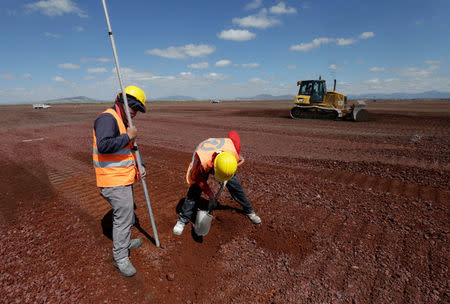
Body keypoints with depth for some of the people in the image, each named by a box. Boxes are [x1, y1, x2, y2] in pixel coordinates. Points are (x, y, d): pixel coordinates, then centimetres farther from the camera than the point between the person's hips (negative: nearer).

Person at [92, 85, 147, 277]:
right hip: (113, 181, -10)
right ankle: (121, 257, 17)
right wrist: (128, 136, -24)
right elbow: (104, 146, -34)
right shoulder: (108, 118, -17)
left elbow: (130, 149, 20)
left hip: (123, 178, 10)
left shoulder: (124, 122, 15)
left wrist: (139, 166, 6)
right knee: (123, 216, -1)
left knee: (125, 212, 24)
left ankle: (124, 242, 45)